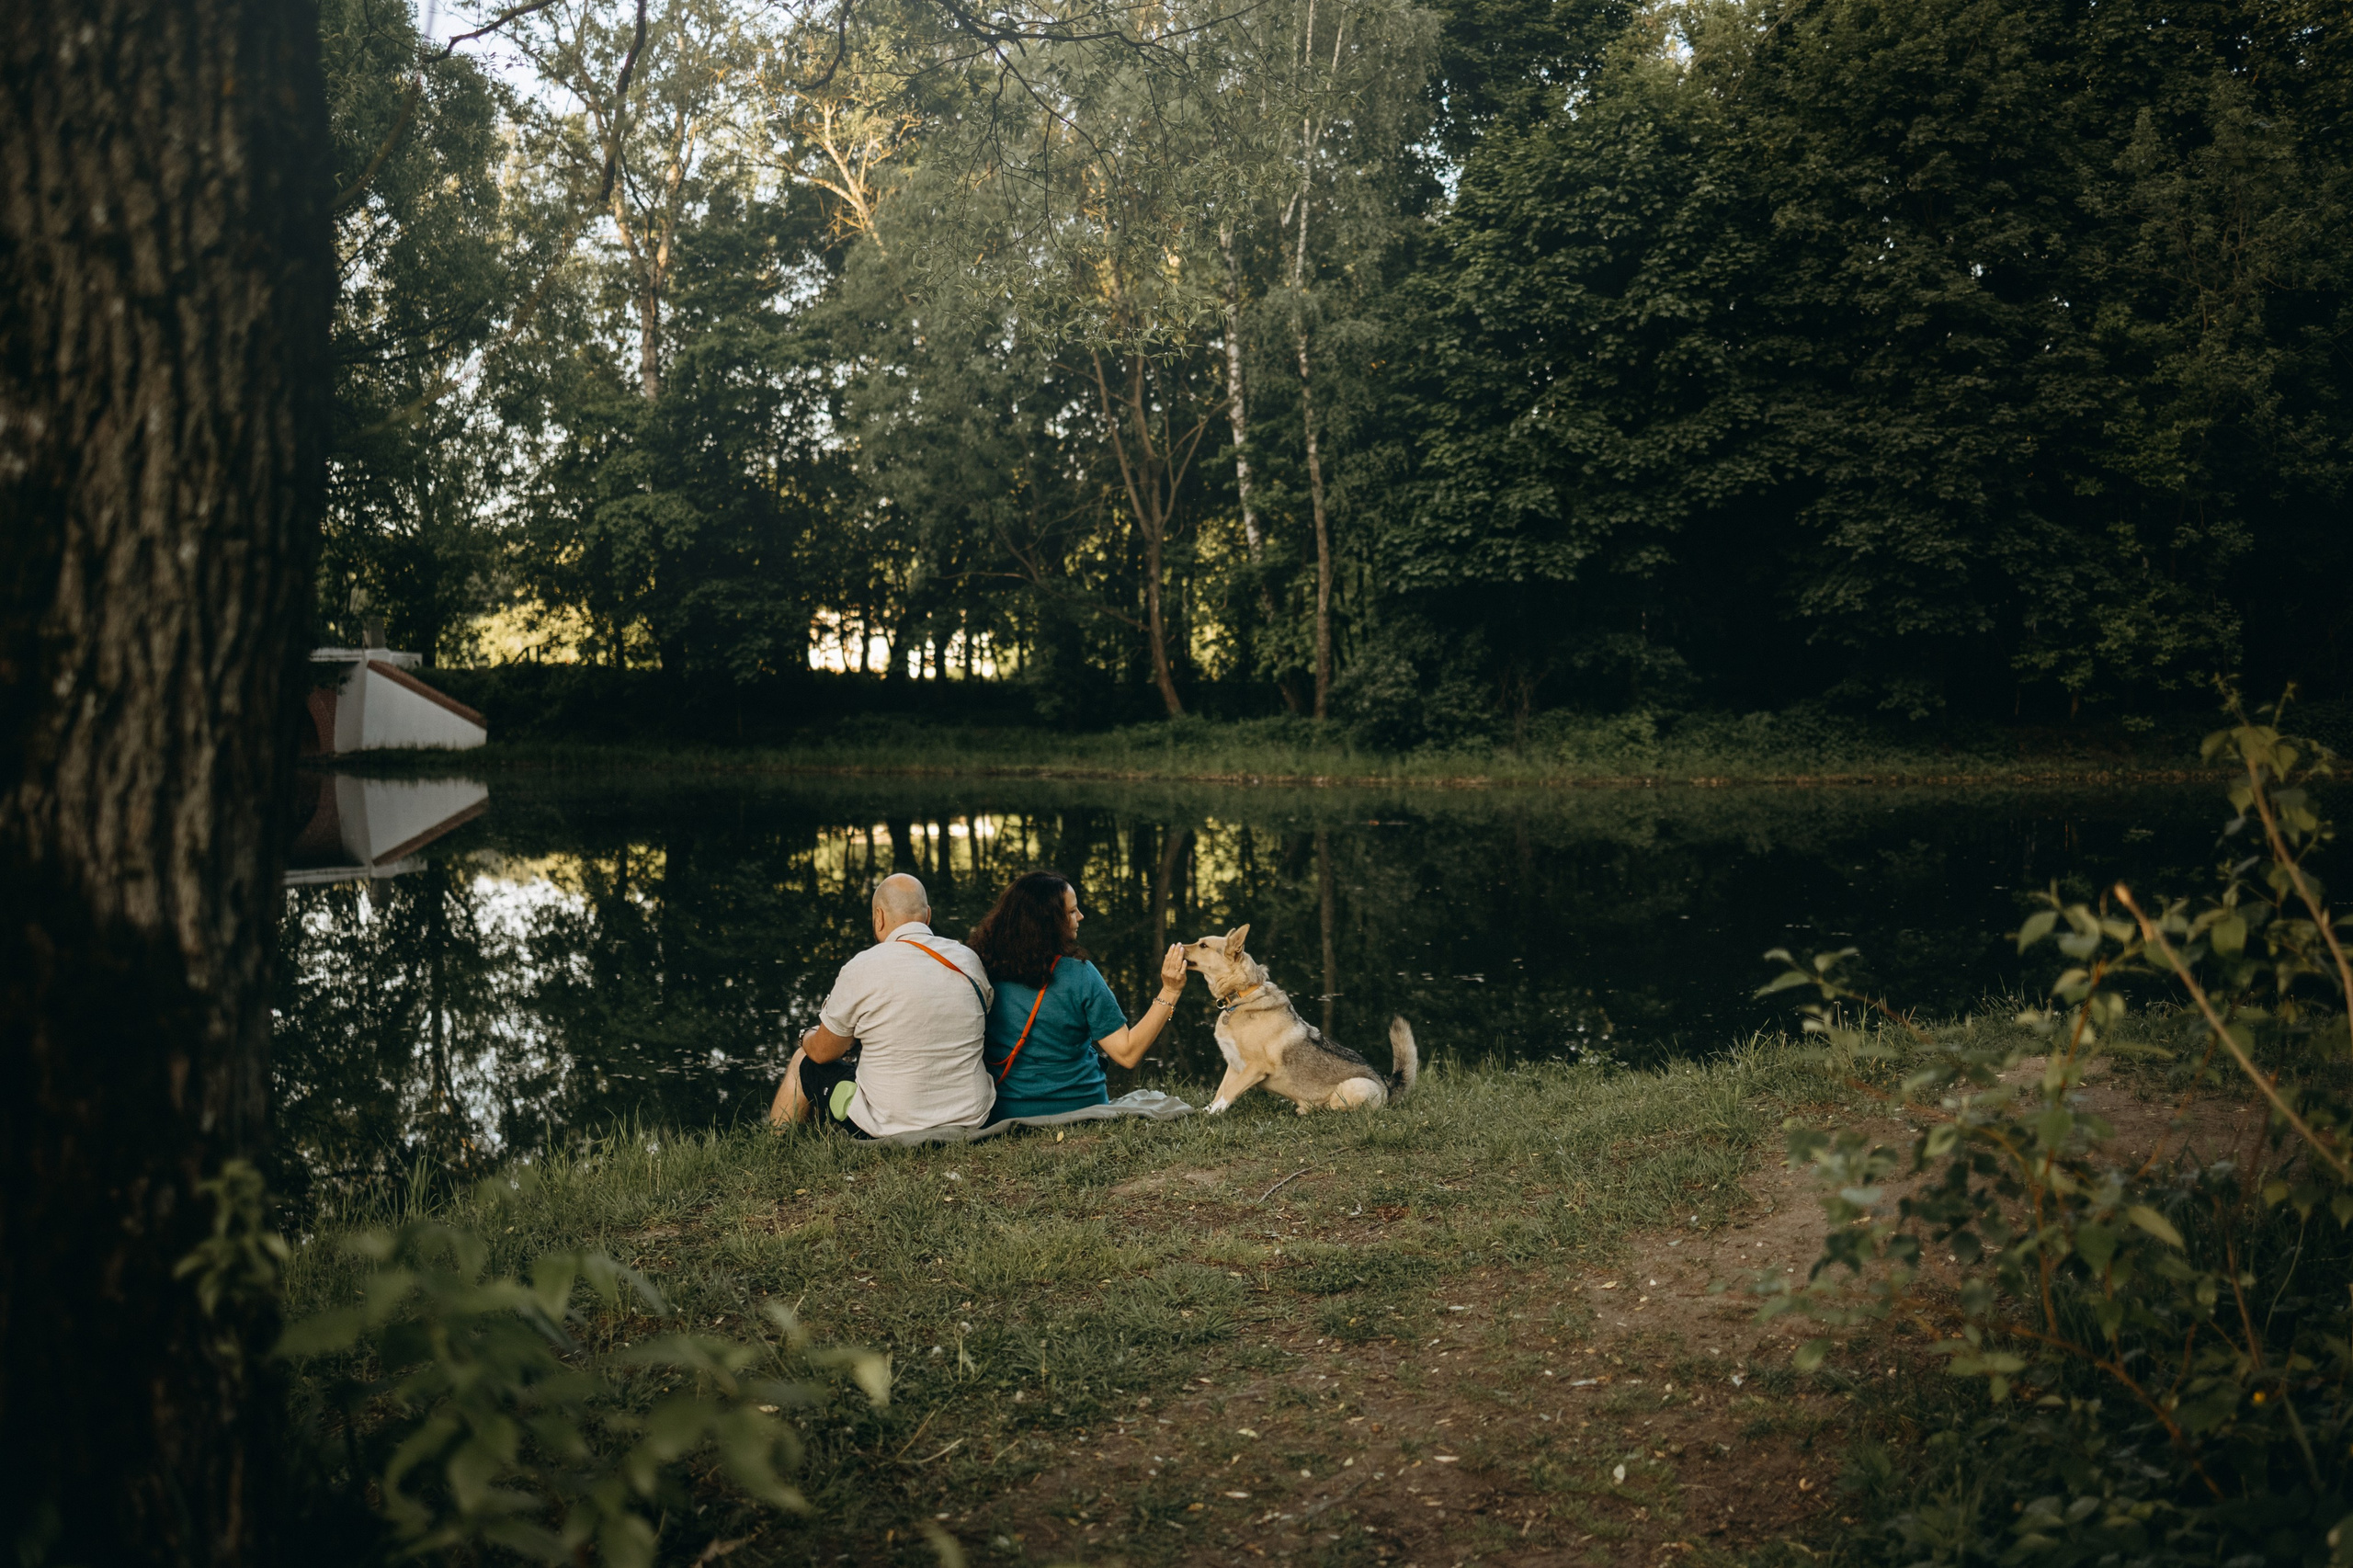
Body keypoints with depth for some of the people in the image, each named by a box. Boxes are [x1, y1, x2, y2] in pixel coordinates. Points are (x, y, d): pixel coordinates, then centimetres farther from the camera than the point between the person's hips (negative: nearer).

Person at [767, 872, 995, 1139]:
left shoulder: (861, 969, -14)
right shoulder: (970, 961, -2)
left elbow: (822, 1052, -2)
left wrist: (807, 1039, 22)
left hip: (891, 1126, -5)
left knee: (802, 1064, 22)